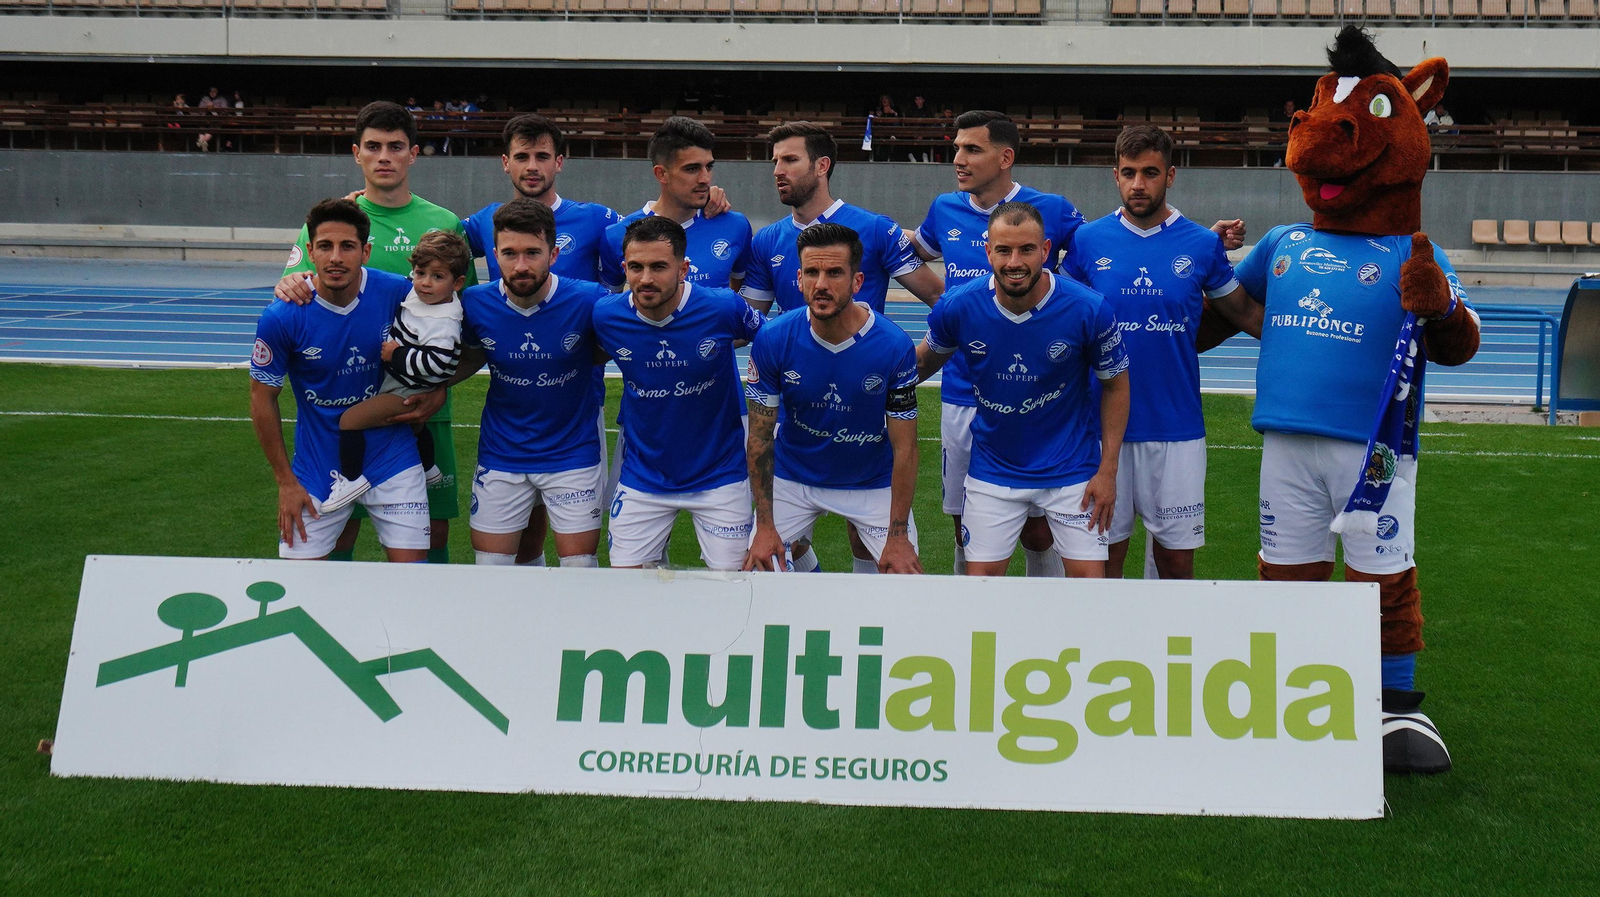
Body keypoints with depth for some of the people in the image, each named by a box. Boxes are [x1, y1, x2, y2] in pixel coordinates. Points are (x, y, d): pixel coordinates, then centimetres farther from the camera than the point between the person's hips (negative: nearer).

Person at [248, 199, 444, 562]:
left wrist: (436, 392, -9)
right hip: (318, 468, 0)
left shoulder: (399, 293, -12)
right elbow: (263, 399, -3)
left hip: (392, 458, 1)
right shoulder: (281, 318, -16)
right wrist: (286, 481, -3)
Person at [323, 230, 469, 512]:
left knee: (350, 419, -18)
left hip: (408, 394, -10)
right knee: (416, 428, 35)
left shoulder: (443, 325, -30)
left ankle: (351, 478, -4)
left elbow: (435, 365, -39)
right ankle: (429, 468, 61)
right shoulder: (417, 295, -3)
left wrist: (397, 354, -28)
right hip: (403, 385, 10)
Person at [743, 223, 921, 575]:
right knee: (758, 570, -6)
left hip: (873, 484, -1)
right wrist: (765, 525, -12)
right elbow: (761, 435, -10)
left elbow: (904, 448, -15)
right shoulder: (771, 340, -18)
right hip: (793, 477, 1)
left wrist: (898, 536, -15)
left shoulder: (894, 346, -22)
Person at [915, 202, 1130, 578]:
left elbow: (1115, 385, -3)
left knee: (1089, 577, -2)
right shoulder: (958, 307, -14)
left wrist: (1107, 471, -6)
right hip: (992, 471, 1)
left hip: (1072, 470, -1)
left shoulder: (1090, 310, -17)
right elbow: (926, 360, 9)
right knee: (980, 579, 4)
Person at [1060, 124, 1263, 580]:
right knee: (1105, 554, 8)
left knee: (1176, 559, 4)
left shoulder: (1202, 245, 1)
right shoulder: (1088, 242, 2)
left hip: (1177, 428, 0)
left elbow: (1248, 314, 11)